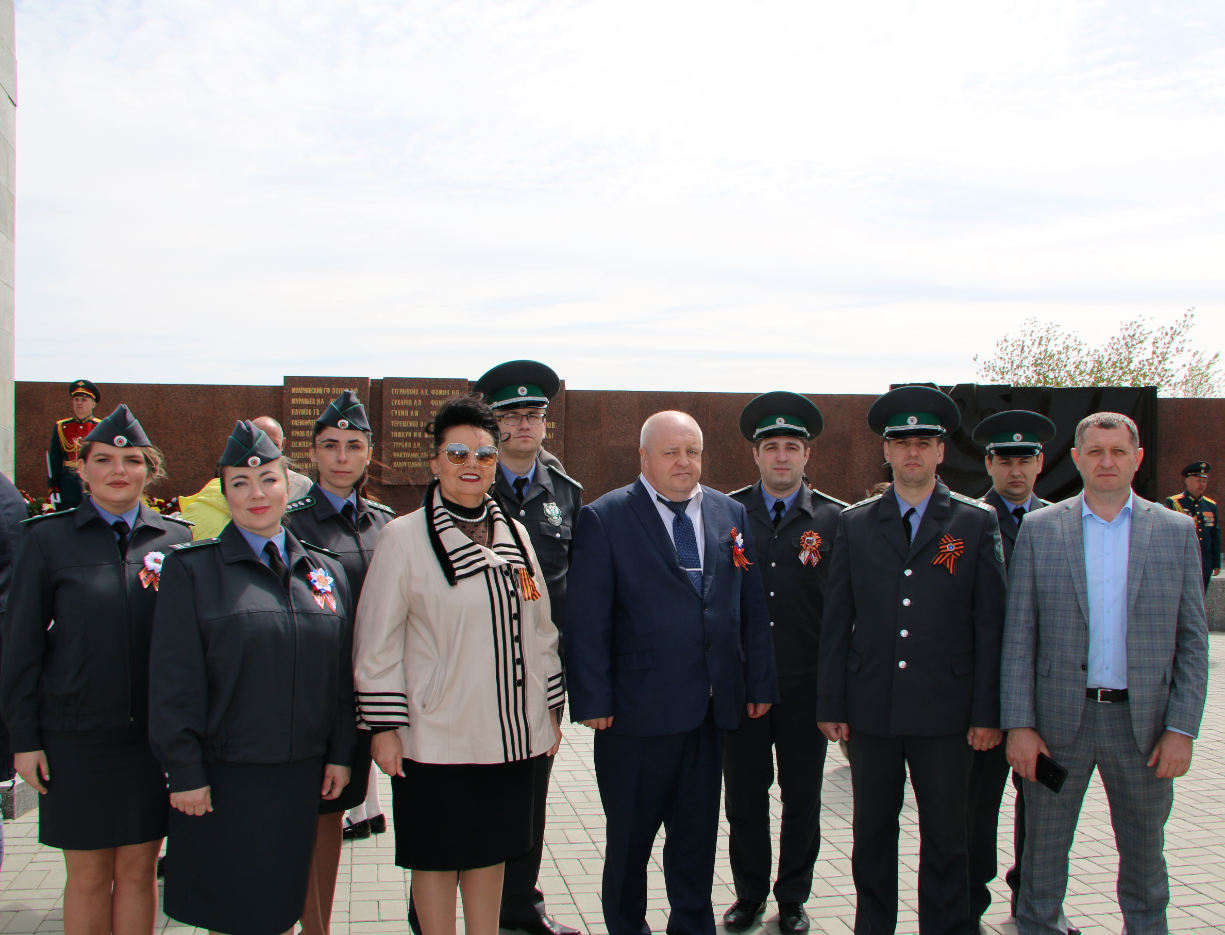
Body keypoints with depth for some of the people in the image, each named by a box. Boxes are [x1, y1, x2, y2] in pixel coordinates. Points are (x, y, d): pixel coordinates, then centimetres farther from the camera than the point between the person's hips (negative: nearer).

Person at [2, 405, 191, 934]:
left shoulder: (175, 540, 2)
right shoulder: (49, 539, -1)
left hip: (154, 733, 1)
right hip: (75, 735, -1)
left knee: (138, 869, 10)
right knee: (88, 875, 7)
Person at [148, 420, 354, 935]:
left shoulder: (325, 570, 8)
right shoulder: (191, 568, -4)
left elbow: (342, 673, 10)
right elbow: (173, 680, -7)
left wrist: (339, 754, 6)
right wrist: (184, 772, -10)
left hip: (300, 774, 3)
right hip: (223, 774, -3)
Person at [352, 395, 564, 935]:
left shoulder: (513, 534, 8)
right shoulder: (403, 537, -7)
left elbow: (539, 629, 14)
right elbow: (378, 643, -7)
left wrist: (551, 709, 14)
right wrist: (384, 728, -9)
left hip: (510, 735, 5)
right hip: (435, 737, -4)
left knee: (490, 850, 15)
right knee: (437, 857, 7)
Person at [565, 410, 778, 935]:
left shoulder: (731, 515, 8)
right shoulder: (604, 518, -6)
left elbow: (752, 610, 11)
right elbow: (586, 620, -9)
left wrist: (761, 684, 8)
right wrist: (592, 700, -13)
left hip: (713, 709, 4)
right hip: (638, 710, -4)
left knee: (698, 833, 16)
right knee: (630, 834, 12)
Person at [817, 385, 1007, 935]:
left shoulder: (977, 523, 2)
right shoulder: (854, 524, 6)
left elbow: (990, 623, 0)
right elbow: (836, 622, 5)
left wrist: (987, 712, -5)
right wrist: (831, 706, 1)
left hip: (945, 709, -1)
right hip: (871, 708, 2)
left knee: (945, 837, 8)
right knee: (872, 833, 12)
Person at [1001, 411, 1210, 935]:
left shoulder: (1176, 532, 3)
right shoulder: (1039, 529, 0)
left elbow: (1192, 640, 2)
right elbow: (1018, 636, -1)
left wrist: (1181, 729, -5)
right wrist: (1018, 724, -7)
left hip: (1143, 722, 1)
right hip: (1059, 720, -1)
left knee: (1144, 858, 15)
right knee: (1043, 853, 10)